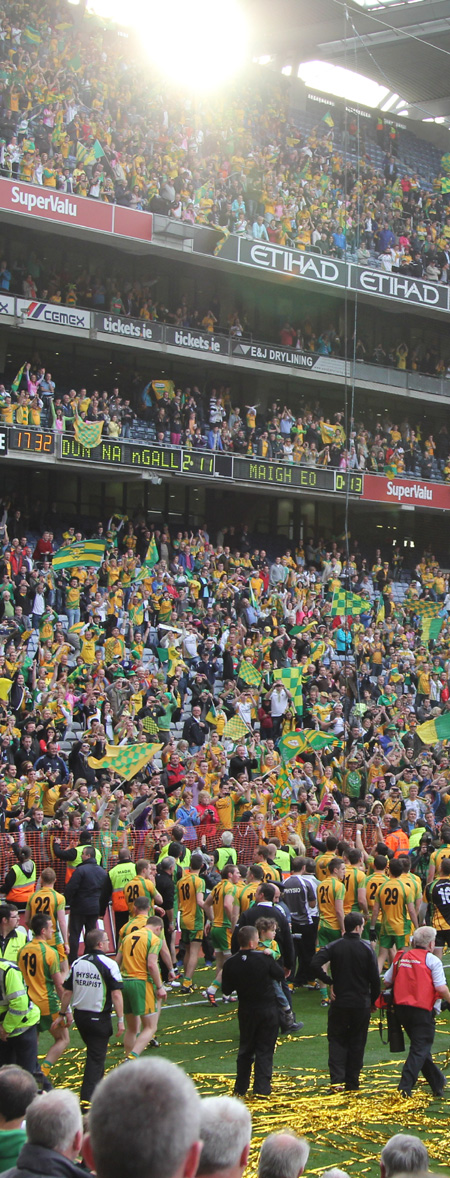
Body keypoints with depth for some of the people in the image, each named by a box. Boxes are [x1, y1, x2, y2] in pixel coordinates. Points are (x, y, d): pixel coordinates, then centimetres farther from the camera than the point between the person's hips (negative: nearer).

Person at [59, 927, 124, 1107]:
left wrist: (63, 1013, 15)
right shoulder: (109, 964, -15)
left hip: (80, 1016, 6)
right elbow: (116, 994, -18)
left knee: (94, 1053, 26)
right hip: (99, 1017, -6)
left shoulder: (77, 963, 1)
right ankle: (87, 1097, -6)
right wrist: (120, 1020, -12)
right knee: (96, 1057, 1)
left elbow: (67, 992, 4)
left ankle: (99, 1084, 44)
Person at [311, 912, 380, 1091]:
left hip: (339, 1002, 0)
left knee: (336, 1041, 9)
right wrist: (373, 1000, 9)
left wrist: (328, 982, -6)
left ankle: (337, 1078, -7)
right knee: (357, 1043, 10)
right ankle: (352, 1083, 13)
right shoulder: (366, 948, -7)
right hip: (361, 1004, 0)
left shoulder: (333, 947, -5)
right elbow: (374, 978, -6)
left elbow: (315, 964, -19)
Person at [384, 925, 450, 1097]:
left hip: (401, 1007, 6)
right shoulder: (432, 960, -6)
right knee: (420, 1049, 0)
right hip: (423, 1010, -6)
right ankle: (405, 1087, -10)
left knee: (420, 1046, 19)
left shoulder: (400, 957, 10)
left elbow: (386, 982, 12)